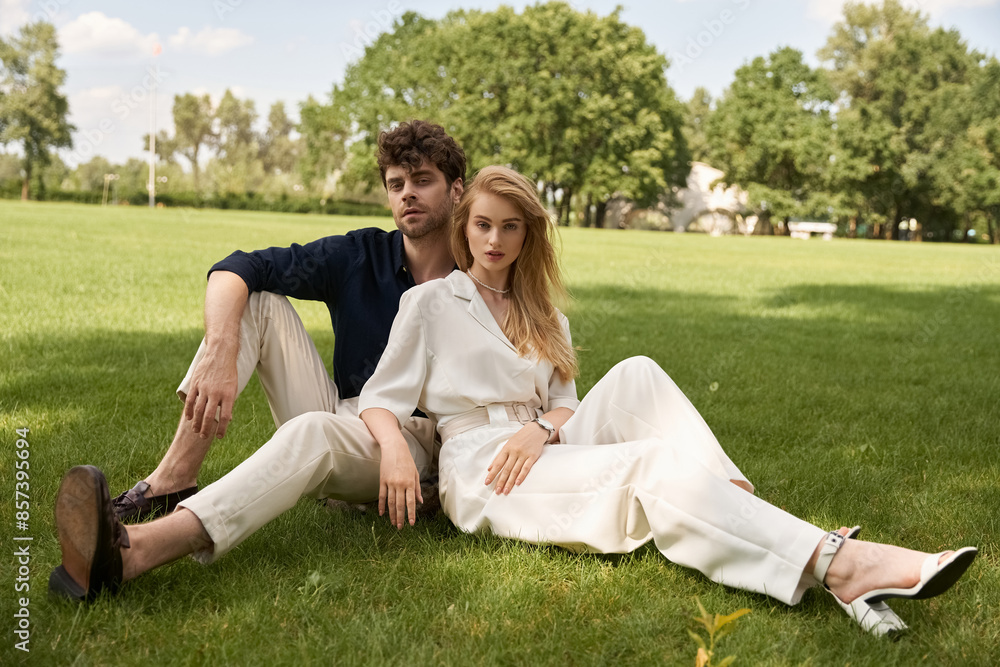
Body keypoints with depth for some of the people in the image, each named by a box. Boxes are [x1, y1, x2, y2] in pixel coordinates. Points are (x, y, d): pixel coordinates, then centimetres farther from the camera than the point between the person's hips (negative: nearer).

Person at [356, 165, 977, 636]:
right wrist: (395, 449, -21)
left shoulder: (543, 316, 24)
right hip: (481, 473, -5)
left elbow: (563, 402, 15)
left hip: (542, 449, 5)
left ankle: (735, 500, -34)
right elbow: (380, 397, 2)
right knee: (652, 463, -29)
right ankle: (837, 562, -44)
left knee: (635, 375, -22)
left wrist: (541, 429, -10)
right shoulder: (428, 302, 8)